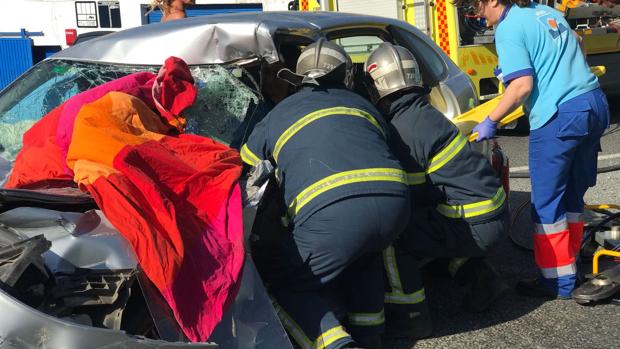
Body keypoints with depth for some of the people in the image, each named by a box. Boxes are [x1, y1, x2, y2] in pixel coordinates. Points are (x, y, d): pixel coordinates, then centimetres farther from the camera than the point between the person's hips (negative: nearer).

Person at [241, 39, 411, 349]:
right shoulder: (362, 105, 31)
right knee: (364, 254, 37)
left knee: (287, 287, 17)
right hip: (394, 200, 4)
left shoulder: (277, 115, 25)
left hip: (330, 213, -4)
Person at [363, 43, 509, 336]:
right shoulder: (424, 112, 9)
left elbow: (412, 196, -12)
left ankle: (409, 315, -2)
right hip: (495, 214, 9)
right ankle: (480, 279, 29)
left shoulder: (404, 130, -18)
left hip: (474, 225, -9)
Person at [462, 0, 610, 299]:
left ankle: (559, 281, 12)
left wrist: (490, 121, -8)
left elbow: (523, 85, -16)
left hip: (558, 118, -9)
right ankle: (570, 263, 29)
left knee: (548, 202, 4)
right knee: (572, 195, 18)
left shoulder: (508, 28, -8)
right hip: (595, 105, 9)